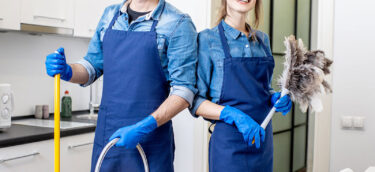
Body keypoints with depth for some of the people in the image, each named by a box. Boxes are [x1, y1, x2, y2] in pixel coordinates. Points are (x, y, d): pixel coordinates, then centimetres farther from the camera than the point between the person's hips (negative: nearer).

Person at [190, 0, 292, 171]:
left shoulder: (263, 39, 10)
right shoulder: (208, 39, -7)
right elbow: (195, 101, -10)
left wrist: (275, 98, -2)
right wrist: (234, 115, -23)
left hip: (263, 139, 6)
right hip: (229, 142, -5)